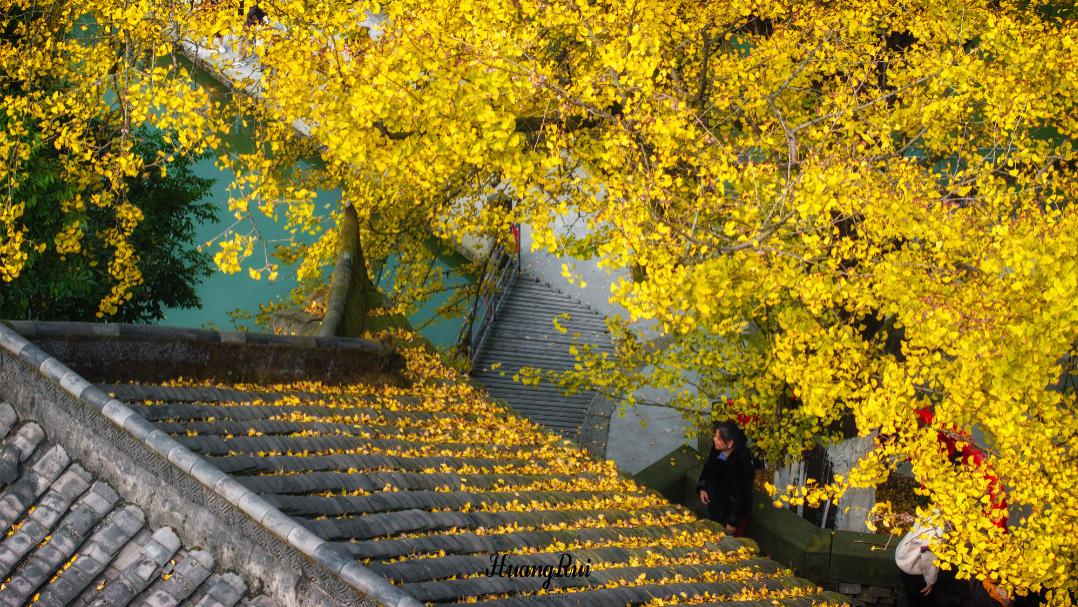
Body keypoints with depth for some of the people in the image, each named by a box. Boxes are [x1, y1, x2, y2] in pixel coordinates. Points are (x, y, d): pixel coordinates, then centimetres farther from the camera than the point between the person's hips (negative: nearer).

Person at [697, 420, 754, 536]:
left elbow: (742, 496, -26)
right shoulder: (716, 450, -14)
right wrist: (702, 488, 0)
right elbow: (708, 469, 10)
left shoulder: (741, 463, -34)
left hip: (734, 514, -7)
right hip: (715, 508, 7)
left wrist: (733, 522, -19)